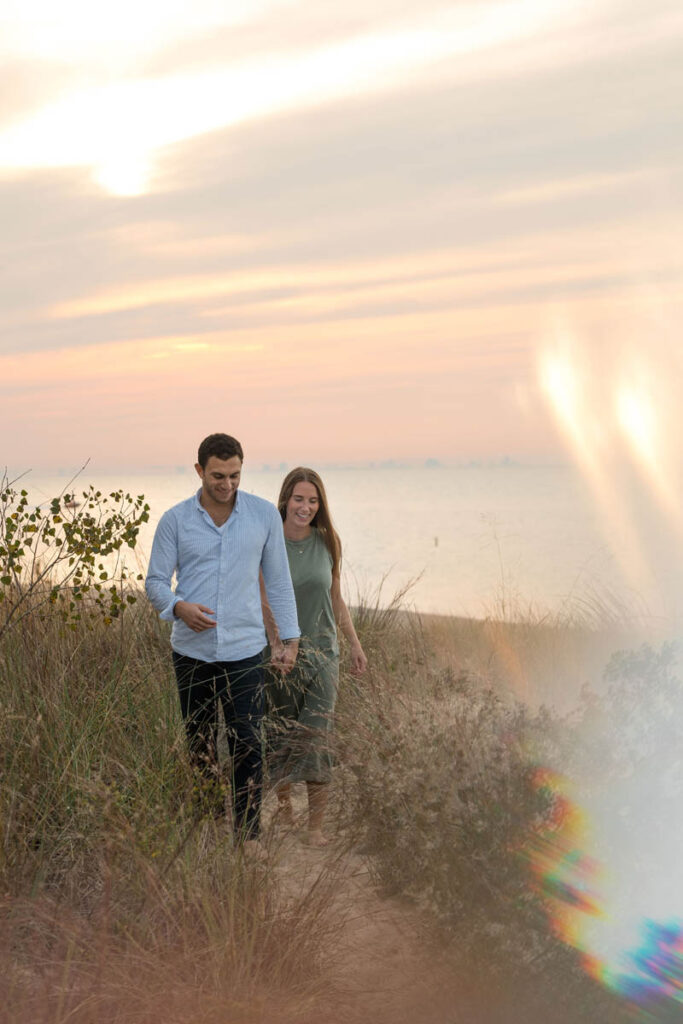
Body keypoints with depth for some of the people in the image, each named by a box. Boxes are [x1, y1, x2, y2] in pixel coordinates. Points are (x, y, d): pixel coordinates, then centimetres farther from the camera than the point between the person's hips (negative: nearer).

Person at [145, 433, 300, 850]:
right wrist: (179, 606, -19)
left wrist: (290, 637, 4)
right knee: (199, 745, 10)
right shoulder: (175, 520, -1)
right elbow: (155, 581, 2)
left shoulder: (264, 515, 1)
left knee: (248, 745, -3)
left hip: (245, 649, -1)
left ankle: (249, 834, 8)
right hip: (192, 650, 1)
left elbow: (278, 579, 7)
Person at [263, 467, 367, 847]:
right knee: (281, 735, 12)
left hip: (322, 652, 1)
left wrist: (355, 644, 12)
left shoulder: (328, 543, 2)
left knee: (318, 738, -6)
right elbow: (264, 602, -9)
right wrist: (276, 644, -22)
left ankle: (317, 827, 1)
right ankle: (284, 801, 37)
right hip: (280, 655, -1)